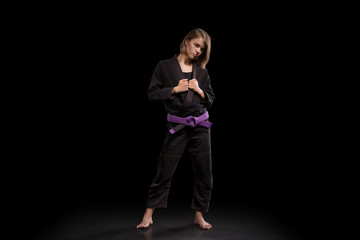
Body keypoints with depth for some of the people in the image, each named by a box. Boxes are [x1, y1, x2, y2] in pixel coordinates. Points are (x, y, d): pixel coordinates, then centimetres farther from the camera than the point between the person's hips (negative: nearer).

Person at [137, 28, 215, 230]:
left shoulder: (202, 72, 9)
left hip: (200, 126, 4)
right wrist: (175, 89, -12)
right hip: (177, 127, -3)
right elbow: (153, 93, -2)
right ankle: (149, 215, 15)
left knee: (204, 173, 5)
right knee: (165, 171, 0)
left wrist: (199, 90, -7)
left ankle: (199, 215, 22)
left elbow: (210, 99, 12)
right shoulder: (165, 66, 1)